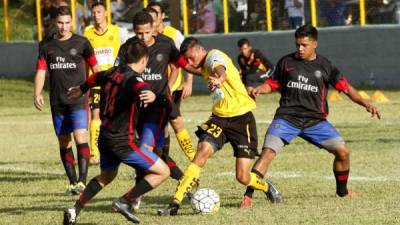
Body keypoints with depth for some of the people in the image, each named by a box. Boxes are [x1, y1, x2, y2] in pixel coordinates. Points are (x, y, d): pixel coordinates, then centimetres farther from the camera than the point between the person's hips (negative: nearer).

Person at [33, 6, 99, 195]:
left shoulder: (81, 43, 0)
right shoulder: (46, 45, 7)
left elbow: (94, 67, 9)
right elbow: (41, 71, 5)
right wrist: (37, 93, -10)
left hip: (78, 101, -4)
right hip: (57, 102, 4)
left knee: (80, 137, -17)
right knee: (64, 142, 7)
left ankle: (82, 181, -18)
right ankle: (72, 182, 16)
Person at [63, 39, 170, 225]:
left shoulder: (112, 73, 7)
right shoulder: (133, 78, -17)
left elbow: (95, 78, 30)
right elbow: (141, 88, -42)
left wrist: (81, 89, 51)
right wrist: (151, 95, -65)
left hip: (105, 138, 8)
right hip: (123, 141, -8)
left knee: (106, 176, 31)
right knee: (162, 172, -3)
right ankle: (124, 202, -5)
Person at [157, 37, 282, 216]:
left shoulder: (214, 56, -16)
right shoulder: (204, 67, 9)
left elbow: (220, 70, -40)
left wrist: (218, 79, -63)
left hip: (241, 119, -7)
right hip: (219, 118, 7)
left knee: (243, 177, -6)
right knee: (202, 153, -19)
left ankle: (267, 188, 28)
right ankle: (175, 203, -21)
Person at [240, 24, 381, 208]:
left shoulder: (324, 66, 5)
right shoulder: (286, 62, 5)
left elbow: (345, 87, 6)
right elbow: (273, 84, 13)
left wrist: (365, 104, -5)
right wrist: (259, 89, -8)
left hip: (315, 120, 1)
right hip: (286, 117, -1)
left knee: (343, 152, -6)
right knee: (267, 153, -20)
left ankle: (342, 191, 19)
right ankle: (248, 196, -18)